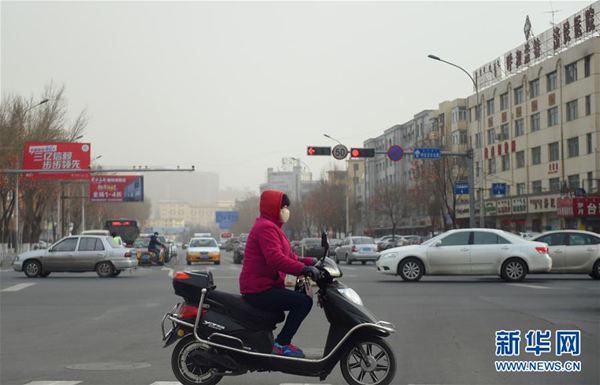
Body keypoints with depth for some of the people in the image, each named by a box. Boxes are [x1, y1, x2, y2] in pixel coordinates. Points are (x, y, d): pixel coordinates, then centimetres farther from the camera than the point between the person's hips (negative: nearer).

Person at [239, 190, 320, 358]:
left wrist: (310, 262, 8)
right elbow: (275, 258, -29)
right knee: (304, 301, -20)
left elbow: (288, 256, 20)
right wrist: (304, 269, -33)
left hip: (263, 286, 11)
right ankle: (281, 344, -17)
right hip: (259, 289, -11)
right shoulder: (266, 227, -14)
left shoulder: (271, 226, 21)